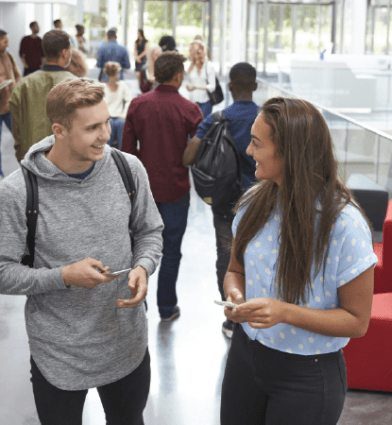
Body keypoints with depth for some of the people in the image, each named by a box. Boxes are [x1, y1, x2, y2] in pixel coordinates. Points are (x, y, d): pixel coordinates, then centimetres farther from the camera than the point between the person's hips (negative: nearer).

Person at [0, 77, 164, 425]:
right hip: (58, 357, -3)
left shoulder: (129, 169, -9)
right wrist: (64, 276, -25)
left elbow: (149, 231, 6)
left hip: (128, 345, 3)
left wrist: (143, 267, -15)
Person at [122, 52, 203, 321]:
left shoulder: (138, 105, -5)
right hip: (175, 188, -3)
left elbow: (127, 148, -1)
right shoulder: (189, 110, -13)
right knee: (171, 249, 9)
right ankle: (167, 307, 19)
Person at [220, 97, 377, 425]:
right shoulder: (255, 202, -4)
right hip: (245, 354, 5)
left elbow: (356, 321, -16)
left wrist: (285, 312, -29)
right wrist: (235, 294, -15)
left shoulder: (344, 224, -22)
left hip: (307, 376, -5)